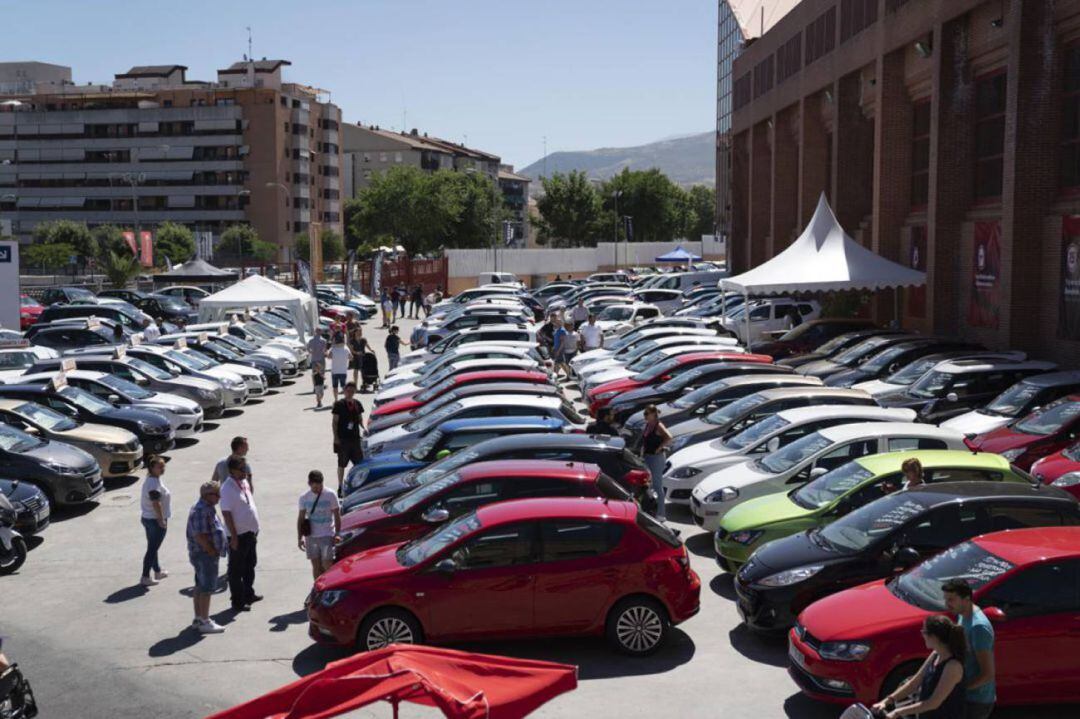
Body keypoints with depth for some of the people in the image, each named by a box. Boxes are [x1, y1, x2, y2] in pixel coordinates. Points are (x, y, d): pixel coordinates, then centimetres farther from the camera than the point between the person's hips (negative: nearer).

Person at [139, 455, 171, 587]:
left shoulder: (153, 479, 9)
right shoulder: (154, 483, -23)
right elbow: (156, 504, -26)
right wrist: (161, 520, -20)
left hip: (147, 518, 10)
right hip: (155, 520, -10)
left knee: (153, 547, 20)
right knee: (152, 548, -1)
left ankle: (158, 571, 35)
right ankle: (145, 577, 4)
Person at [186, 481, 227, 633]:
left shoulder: (208, 508, 12)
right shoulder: (201, 510, -21)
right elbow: (199, 536, -26)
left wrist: (216, 551, 14)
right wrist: (212, 551, -17)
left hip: (207, 554, 11)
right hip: (205, 554, -11)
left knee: (200, 587, 17)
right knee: (206, 589, -4)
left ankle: (198, 618, 26)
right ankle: (204, 622, 2)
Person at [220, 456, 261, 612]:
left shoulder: (244, 483, 7)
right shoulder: (228, 488, -19)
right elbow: (226, 513, -21)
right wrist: (234, 536, -22)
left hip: (250, 532, 9)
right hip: (238, 535, -9)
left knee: (250, 565, 20)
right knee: (236, 569, 3)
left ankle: (248, 594, 35)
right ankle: (237, 602, 12)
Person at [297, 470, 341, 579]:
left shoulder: (330, 495, -7)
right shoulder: (304, 497, 1)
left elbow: (337, 516, -3)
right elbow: (301, 518, 7)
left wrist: (337, 534, -8)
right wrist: (300, 537, 3)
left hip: (327, 535, -3)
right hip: (311, 536, 3)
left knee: (327, 565, -9)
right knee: (316, 566, 9)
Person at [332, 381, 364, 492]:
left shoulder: (357, 404, 7)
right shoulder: (339, 404, -7)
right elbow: (334, 422, -5)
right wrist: (336, 437, -11)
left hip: (355, 438, 4)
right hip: (342, 439, -4)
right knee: (342, 464, 4)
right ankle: (340, 487, 12)